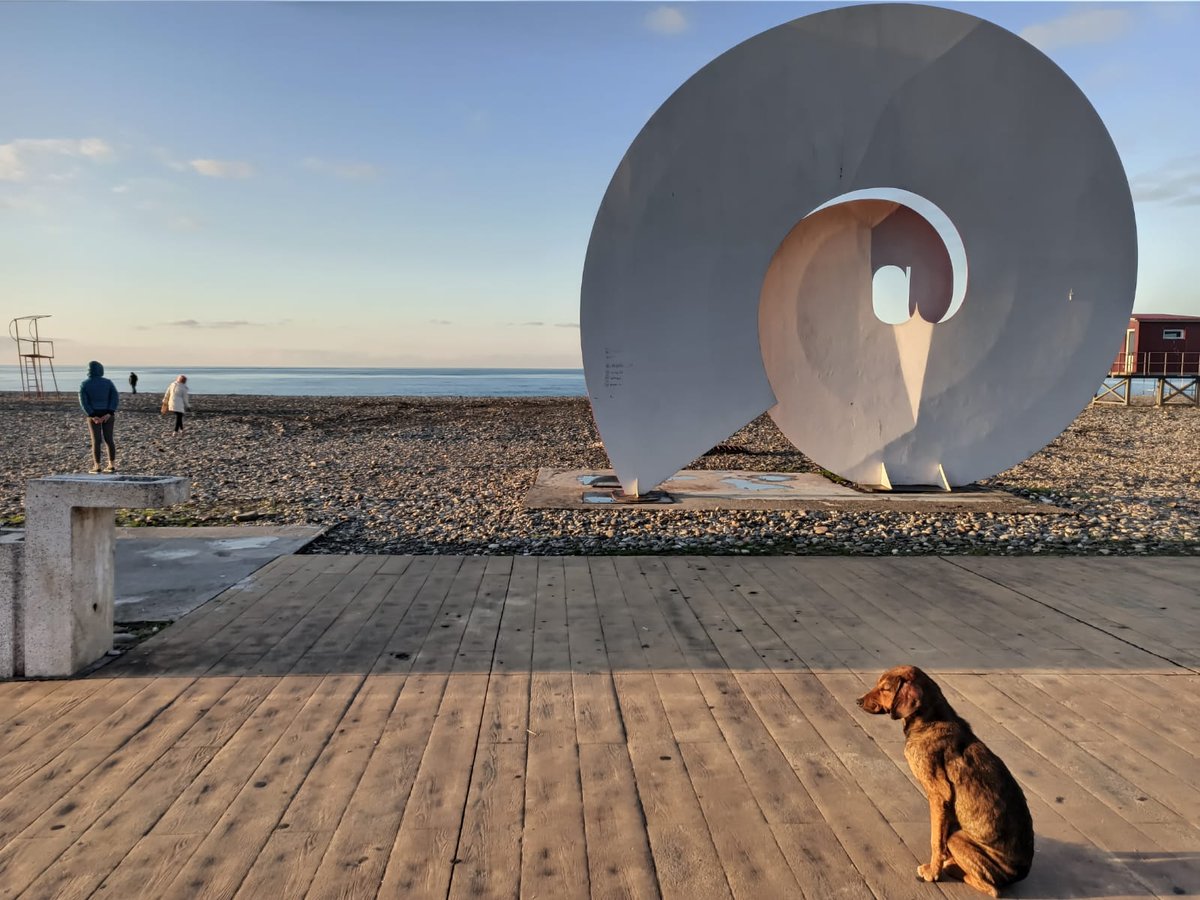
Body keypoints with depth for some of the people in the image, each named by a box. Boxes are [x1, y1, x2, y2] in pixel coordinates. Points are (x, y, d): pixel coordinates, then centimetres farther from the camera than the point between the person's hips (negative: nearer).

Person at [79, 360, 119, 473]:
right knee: (108, 440, 7)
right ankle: (112, 465, 6)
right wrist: (109, 414, -14)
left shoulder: (84, 384, -4)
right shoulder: (108, 382, 0)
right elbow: (115, 398, -9)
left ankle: (97, 466, 2)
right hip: (107, 414, 2)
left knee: (96, 441, 3)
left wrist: (92, 416, -13)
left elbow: (83, 401, -12)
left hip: (93, 415, -2)